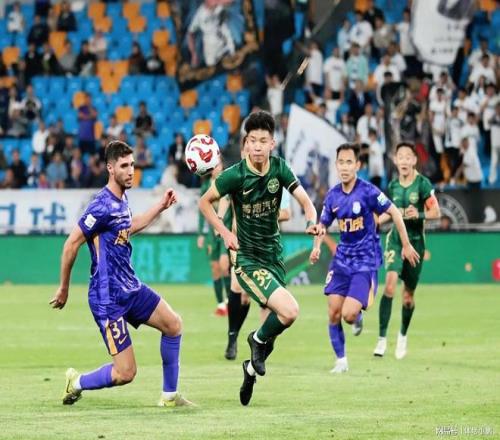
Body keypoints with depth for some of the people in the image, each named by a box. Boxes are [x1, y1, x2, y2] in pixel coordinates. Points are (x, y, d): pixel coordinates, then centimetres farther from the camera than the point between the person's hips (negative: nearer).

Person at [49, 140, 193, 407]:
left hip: (130, 288, 9)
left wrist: (161, 206, 28)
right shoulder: (103, 206, -21)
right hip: (108, 298, -9)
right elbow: (71, 245, -16)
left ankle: (169, 396, 16)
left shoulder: (122, 199, 7)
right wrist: (63, 289, -7)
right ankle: (77, 383, 17)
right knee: (125, 373, -9)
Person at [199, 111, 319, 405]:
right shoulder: (235, 175, -15)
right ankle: (259, 339, 7)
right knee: (289, 311, -23)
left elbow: (305, 200, -5)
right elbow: (205, 202, -1)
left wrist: (312, 221, -27)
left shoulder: (279, 167, -4)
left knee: (279, 318, 15)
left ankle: (252, 366, 39)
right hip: (249, 259, -6)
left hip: (275, 256, 6)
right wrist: (225, 232, -14)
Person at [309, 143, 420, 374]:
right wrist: (317, 247, -4)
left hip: (366, 261, -5)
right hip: (342, 259, 5)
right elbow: (323, 224, 15)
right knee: (334, 313, -2)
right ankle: (341, 361, 14)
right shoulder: (333, 196, 2)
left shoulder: (368, 191, -14)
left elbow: (395, 213, -7)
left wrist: (406, 245, -4)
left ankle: (358, 319, 22)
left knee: (349, 314, -16)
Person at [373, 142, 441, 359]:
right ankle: (382, 338, -19)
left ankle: (403, 335, 34)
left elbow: (436, 212, -10)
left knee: (408, 295, 8)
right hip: (395, 239, 1)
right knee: (390, 284, -21)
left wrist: (419, 214, -26)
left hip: (416, 241, -1)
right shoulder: (392, 186, 3)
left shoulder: (422, 184, -8)